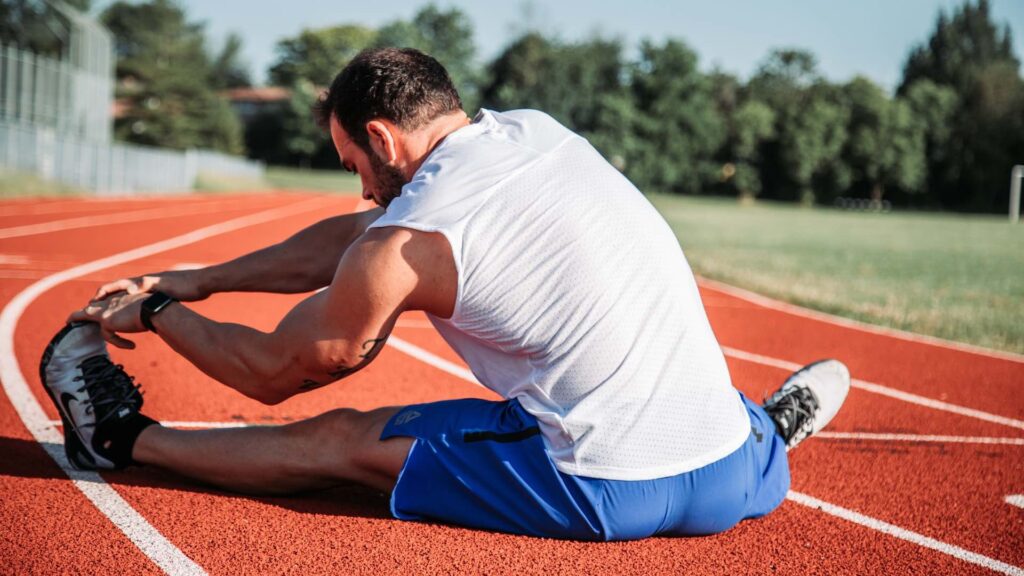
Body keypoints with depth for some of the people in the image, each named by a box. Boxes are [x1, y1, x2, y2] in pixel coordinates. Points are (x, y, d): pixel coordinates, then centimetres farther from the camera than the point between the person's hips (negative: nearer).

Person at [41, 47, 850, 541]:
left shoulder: (405, 243, -9)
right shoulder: (537, 131, 11)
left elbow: (273, 372, 8)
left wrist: (157, 312, 24)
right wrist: (197, 280, 26)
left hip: (607, 496, -5)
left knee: (339, 439, 9)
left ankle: (126, 437, 24)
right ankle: (761, 429, 34)